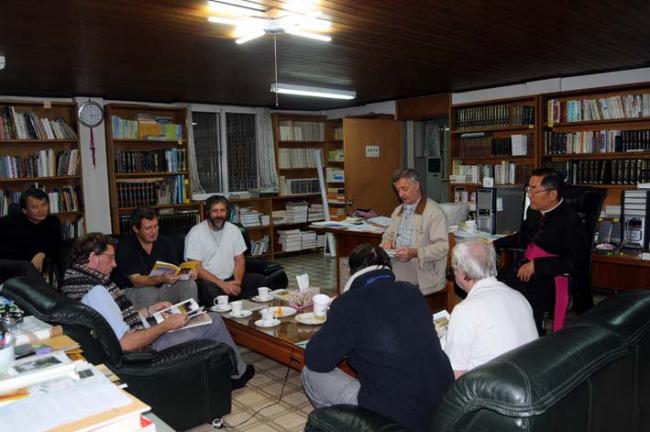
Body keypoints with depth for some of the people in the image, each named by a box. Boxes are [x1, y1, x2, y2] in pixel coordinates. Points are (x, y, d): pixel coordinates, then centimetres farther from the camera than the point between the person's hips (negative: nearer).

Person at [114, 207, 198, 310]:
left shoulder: (164, 242, 2)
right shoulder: (125, 248, -14)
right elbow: (136, 280, -21)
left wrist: (188, 272, -24)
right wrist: (162, 279, -40)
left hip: (161, 287, 5)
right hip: (134, 290, -4)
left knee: (189, 284, -16)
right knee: (148, 295, -35)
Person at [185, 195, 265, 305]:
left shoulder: (234, 230, 5)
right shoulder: (195, 234, -9)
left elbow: (240, 261, 8)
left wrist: (237, 282, -12)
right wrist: (222, 284, -23)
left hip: (230, 279, 5)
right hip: (207, 280, -5)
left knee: (260, 280, -16)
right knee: (210, 290, -38)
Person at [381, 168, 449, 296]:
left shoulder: (434, 212, -6)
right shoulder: (398, 210, 19)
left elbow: (442, 247, -13)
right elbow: (388, 235, 27)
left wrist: (415, 253, -26)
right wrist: (387, 242, 3)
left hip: (422, 274, -7)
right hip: (396, 266, 7)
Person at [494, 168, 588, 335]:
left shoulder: (570, 221, -10)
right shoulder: (534, 212, 11)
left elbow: (577, 263, -16)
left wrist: (536, 266, -18)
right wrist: (494, 244, 24)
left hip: (548, 279, -7)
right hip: (523, 268, 7)